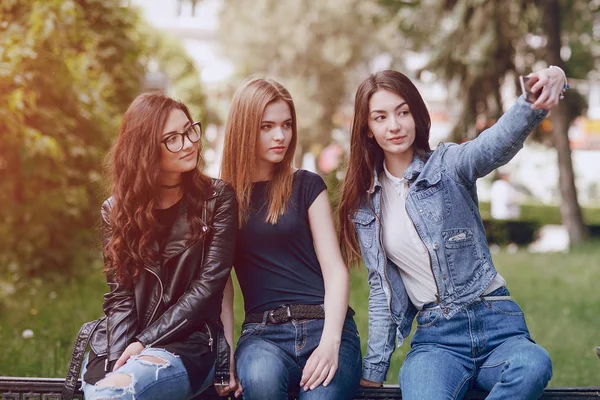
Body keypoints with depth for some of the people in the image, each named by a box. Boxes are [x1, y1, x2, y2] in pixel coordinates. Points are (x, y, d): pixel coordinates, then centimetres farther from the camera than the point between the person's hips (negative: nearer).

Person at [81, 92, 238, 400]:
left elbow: (208, 285, -6)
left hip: (188, 344, -3)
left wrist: (144, 342, -12)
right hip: (119, 347, 3)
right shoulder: (116, 210, 9)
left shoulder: (217, 199, 1)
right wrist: (119, 359, -12)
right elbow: (120, 295, 4)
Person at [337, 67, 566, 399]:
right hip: (435, 337, 0)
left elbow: (497, 143, -22)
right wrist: (373, 370, 13)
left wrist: (535, 104, -44)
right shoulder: (365, 205, 11)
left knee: (533, 366, -34)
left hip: (495, 321, 0)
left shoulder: (447, 165, 1)